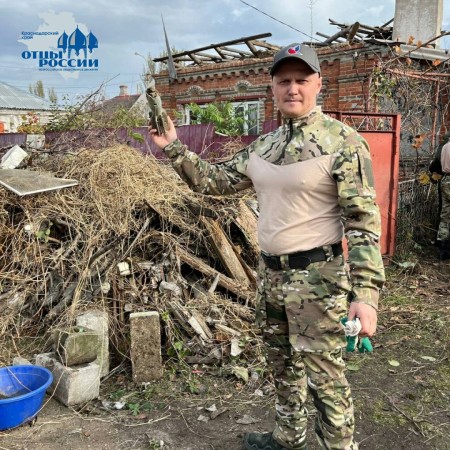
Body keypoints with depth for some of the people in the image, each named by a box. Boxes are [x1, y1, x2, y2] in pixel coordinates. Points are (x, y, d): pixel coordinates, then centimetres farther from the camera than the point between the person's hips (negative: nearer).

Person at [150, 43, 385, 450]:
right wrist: (173, 148, 8)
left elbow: (363, 221, -17)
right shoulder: (263, 146, 7)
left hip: (317, 278, -7)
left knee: (324, 378, 3)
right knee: (283, 366, 22)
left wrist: (365, 293, -23)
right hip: (270, 273, 7)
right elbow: (215, 180, 16)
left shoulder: (343, 142, -13)